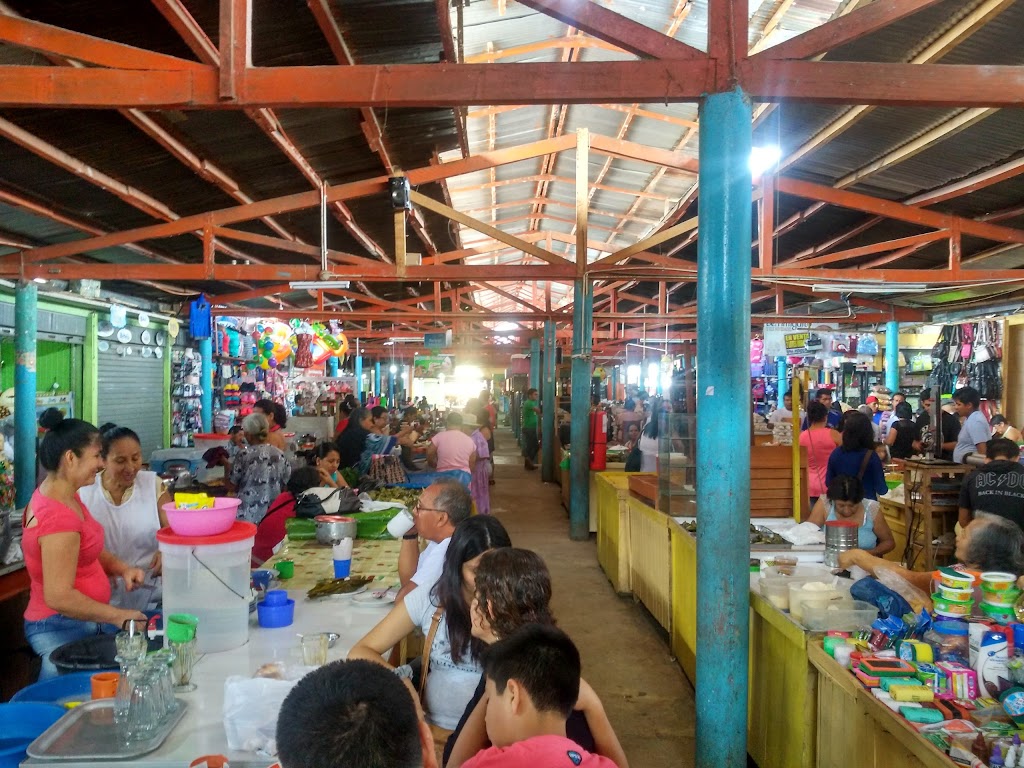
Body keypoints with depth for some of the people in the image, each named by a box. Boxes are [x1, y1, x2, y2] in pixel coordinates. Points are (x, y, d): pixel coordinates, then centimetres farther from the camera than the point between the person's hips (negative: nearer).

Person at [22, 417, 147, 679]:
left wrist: (122, 568, 1)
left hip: (83, 621, 9)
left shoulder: (65, 495, 4)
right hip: (62, 632, -9)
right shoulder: (57, 517, -25)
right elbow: (59, 597, -26)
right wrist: (118, 616, -17)